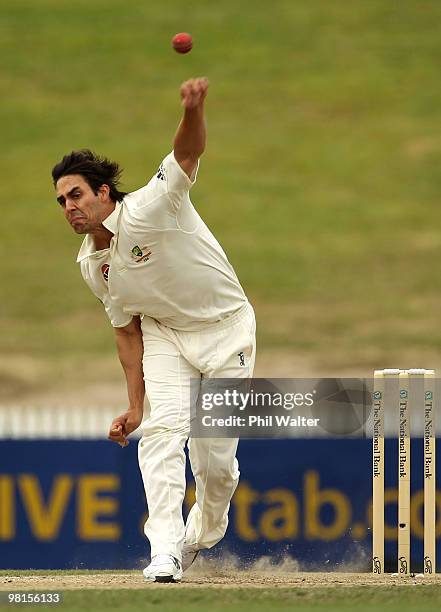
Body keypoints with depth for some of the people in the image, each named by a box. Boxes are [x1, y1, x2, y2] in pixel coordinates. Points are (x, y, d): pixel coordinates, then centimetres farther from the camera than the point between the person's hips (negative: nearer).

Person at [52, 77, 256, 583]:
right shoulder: (91, 264, -4)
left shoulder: (147, 209, -24)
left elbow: (188, 153, -39)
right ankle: (165, 549, -23)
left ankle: (202, 536, 25)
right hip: (165, 334, 4)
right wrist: (134, 405, 2)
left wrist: (193, 110, -61)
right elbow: (127, 329, 6)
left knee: (215, 459, -3)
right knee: (162, 428, -20)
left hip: (227, 328, -4)